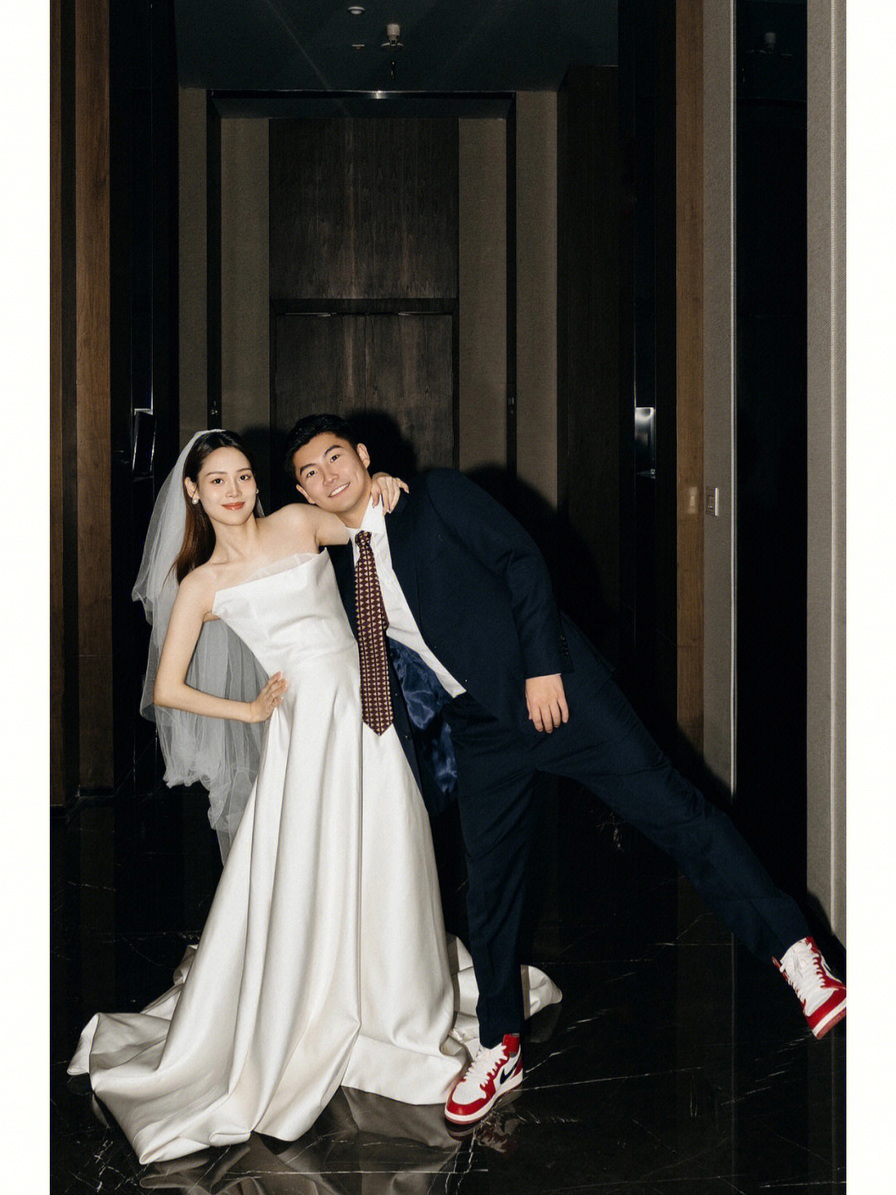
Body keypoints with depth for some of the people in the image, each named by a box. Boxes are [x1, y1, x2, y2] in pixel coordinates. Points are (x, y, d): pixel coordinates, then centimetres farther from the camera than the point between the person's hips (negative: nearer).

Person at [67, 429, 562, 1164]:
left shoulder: (297, 523, 8)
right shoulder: (201, 585, 2)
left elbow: (372, 528, 19)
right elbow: (167, 690, 3)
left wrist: (381, 492, -2)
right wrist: (249, 711, 1)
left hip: (365, 714, 3)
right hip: (304, 727, -3)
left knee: (384, 870, 9)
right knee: (302, 884, -1)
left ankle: (400, 1012, 30)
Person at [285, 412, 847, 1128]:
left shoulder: (436, 497, -2)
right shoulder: (339, 571, 11)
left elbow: (522, 559, -8)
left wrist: (543, 666, -16)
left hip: (551, 687, -5)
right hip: (480, 726, 5)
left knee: (667, 806, -11)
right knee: (490, 883, 8)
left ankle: (791, 948, -6)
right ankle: (501, 1049, 23)